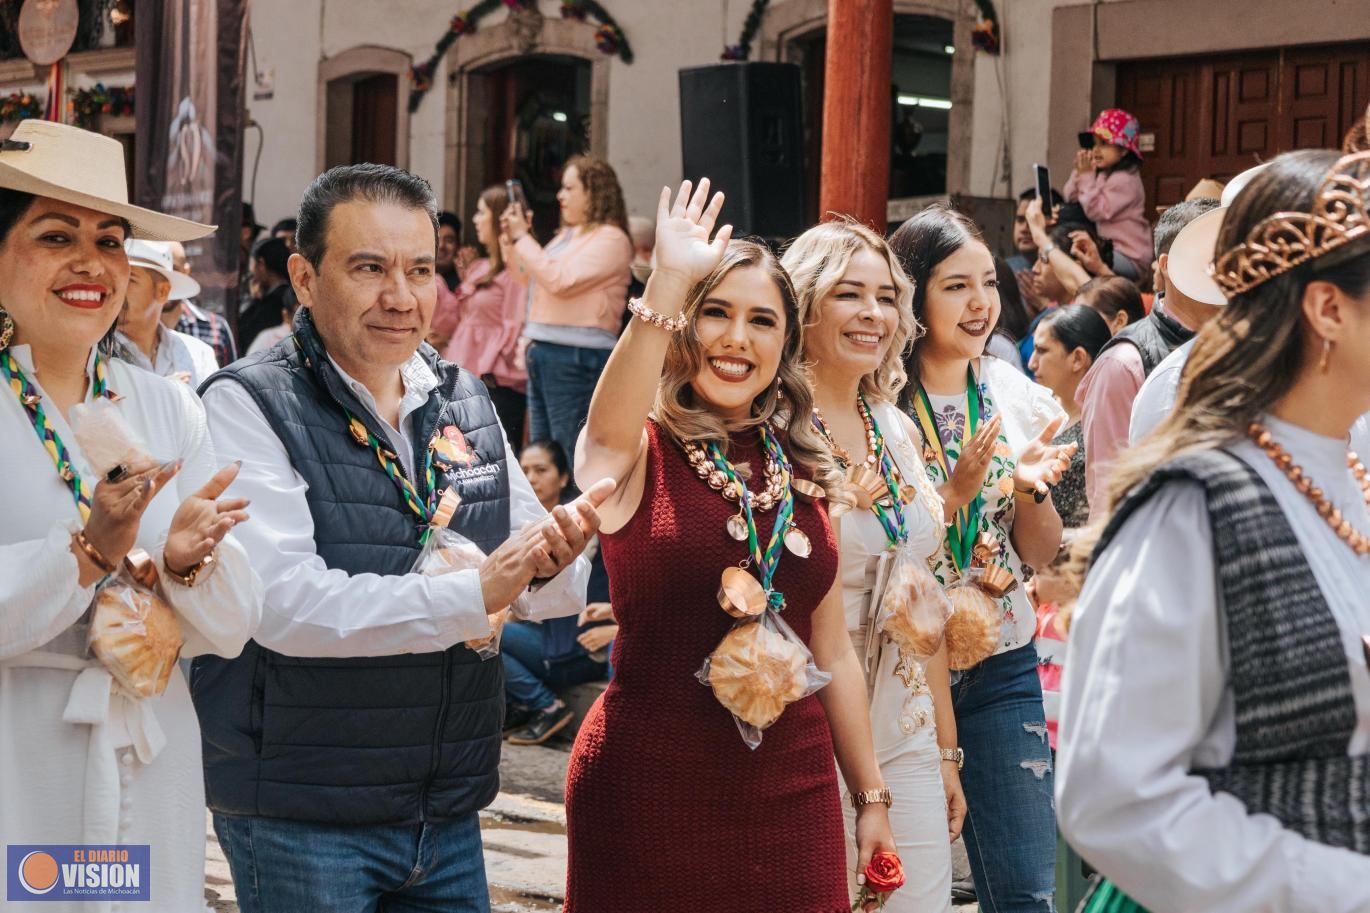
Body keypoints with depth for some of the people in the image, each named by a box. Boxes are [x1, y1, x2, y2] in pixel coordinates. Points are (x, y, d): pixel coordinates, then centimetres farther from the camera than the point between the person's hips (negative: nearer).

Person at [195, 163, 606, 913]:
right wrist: (472, 593, -24)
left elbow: (556, 592, 9)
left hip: (451, 816, 6)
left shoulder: (466, 402, 7)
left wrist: (552, 564, -14)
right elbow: (284, 603, -22)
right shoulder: (247, 407, -11)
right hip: (300, 822, -5)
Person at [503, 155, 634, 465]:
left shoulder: (610, 239, -9)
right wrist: (513, 238, 14)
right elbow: (529, 278, 29)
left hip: (577, 358, -10)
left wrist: (522, 237, -11)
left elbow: (560, 280, -20)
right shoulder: (568, 235, 20)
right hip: (541, 353, 10)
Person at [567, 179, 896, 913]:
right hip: (649, 794, -4)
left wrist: (871, 796, 14)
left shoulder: (800, 471, 8)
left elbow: (832, 651, 14)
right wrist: (667, 285, -42)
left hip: (791, 795, 4)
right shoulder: (637, 456, -5)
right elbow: (608, 425, -31)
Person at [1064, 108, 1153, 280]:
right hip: (1109, 247, 10)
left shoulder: (1124, 180, -17)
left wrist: (1086, 176, -17)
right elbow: (1070, 197, 9)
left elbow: (1096, 211, -21)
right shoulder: (1102, 174, 10)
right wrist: (1079, 172, -7)